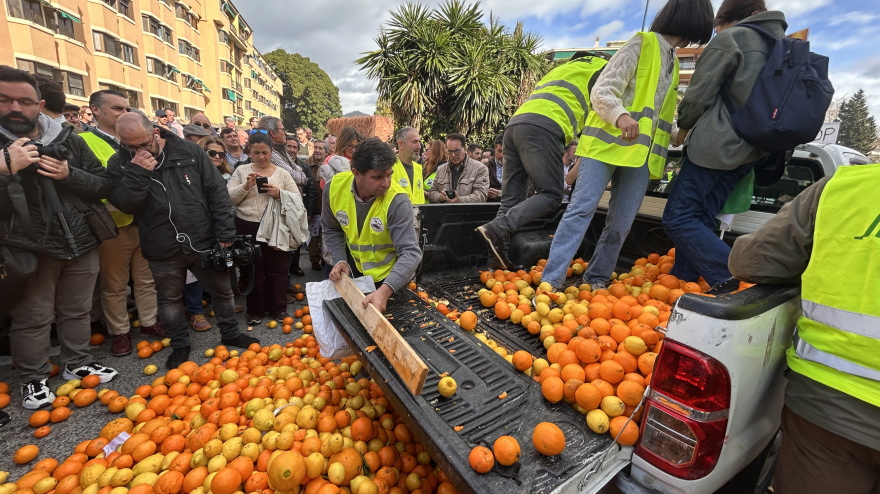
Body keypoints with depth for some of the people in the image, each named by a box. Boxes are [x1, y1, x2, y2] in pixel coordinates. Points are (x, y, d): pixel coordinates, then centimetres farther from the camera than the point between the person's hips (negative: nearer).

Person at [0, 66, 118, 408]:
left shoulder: (70, 142, 4)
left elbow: (104, 185, 4)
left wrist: (70, 175, -15)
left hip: (80, 246, 2)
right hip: (30, 250, -2)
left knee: (77, 312, 15)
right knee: (32, 320, 7)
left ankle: (78, 364, 32)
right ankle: (33, 379, 26)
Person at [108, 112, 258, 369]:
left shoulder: (189, 151, -5)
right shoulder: (119, 164, -1)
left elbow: (217, 191, -5)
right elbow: (125, 205, -9)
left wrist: (225, 232, -8)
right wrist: (137, 172, -22)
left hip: (204, 242, 0)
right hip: (163, 251, 1)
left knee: (222, 290, 11)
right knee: (169, 299, 16)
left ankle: (230, 334, 32)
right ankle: (180, 346, 36)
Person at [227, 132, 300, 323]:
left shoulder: (282, 173, 5)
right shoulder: (241, 171, 7)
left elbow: (297, 198, -1)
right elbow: (229, 198, 1)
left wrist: (279, 193, -18)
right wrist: (246, 186, -14)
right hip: (248, 228, 1)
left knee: (277, 270, 7)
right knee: (253, 271, 11)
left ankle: (279, 308, 24)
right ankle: (255, 311, 26)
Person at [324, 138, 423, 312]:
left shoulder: (397, 201, -32)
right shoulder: (334, 187, -19)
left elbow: (410, 252, -37)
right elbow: (331, 229, -1)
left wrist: (385, 291, -51)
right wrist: (340, 260, -15)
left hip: (390, 277, -3)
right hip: (354, 268, 4)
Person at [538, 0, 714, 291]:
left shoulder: (673, 63, 25)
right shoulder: (642, 44, 3)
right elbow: (601, 91, -8)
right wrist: (621, 116, -26)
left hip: (641, 152, 7)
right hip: (608, 142, -7)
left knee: (621, 224, 1)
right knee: (582, 209, -15)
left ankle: (597, 278, 12)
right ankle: (550, 280, -14)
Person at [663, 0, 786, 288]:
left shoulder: (730, 38, -1)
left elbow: (699, 95, -6)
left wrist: (684, 127, 12)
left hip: (716, 144, -9)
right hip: (749, 152, 9)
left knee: (678, 219, -10)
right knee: (700, 219, 12)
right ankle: (683, 279, 15)